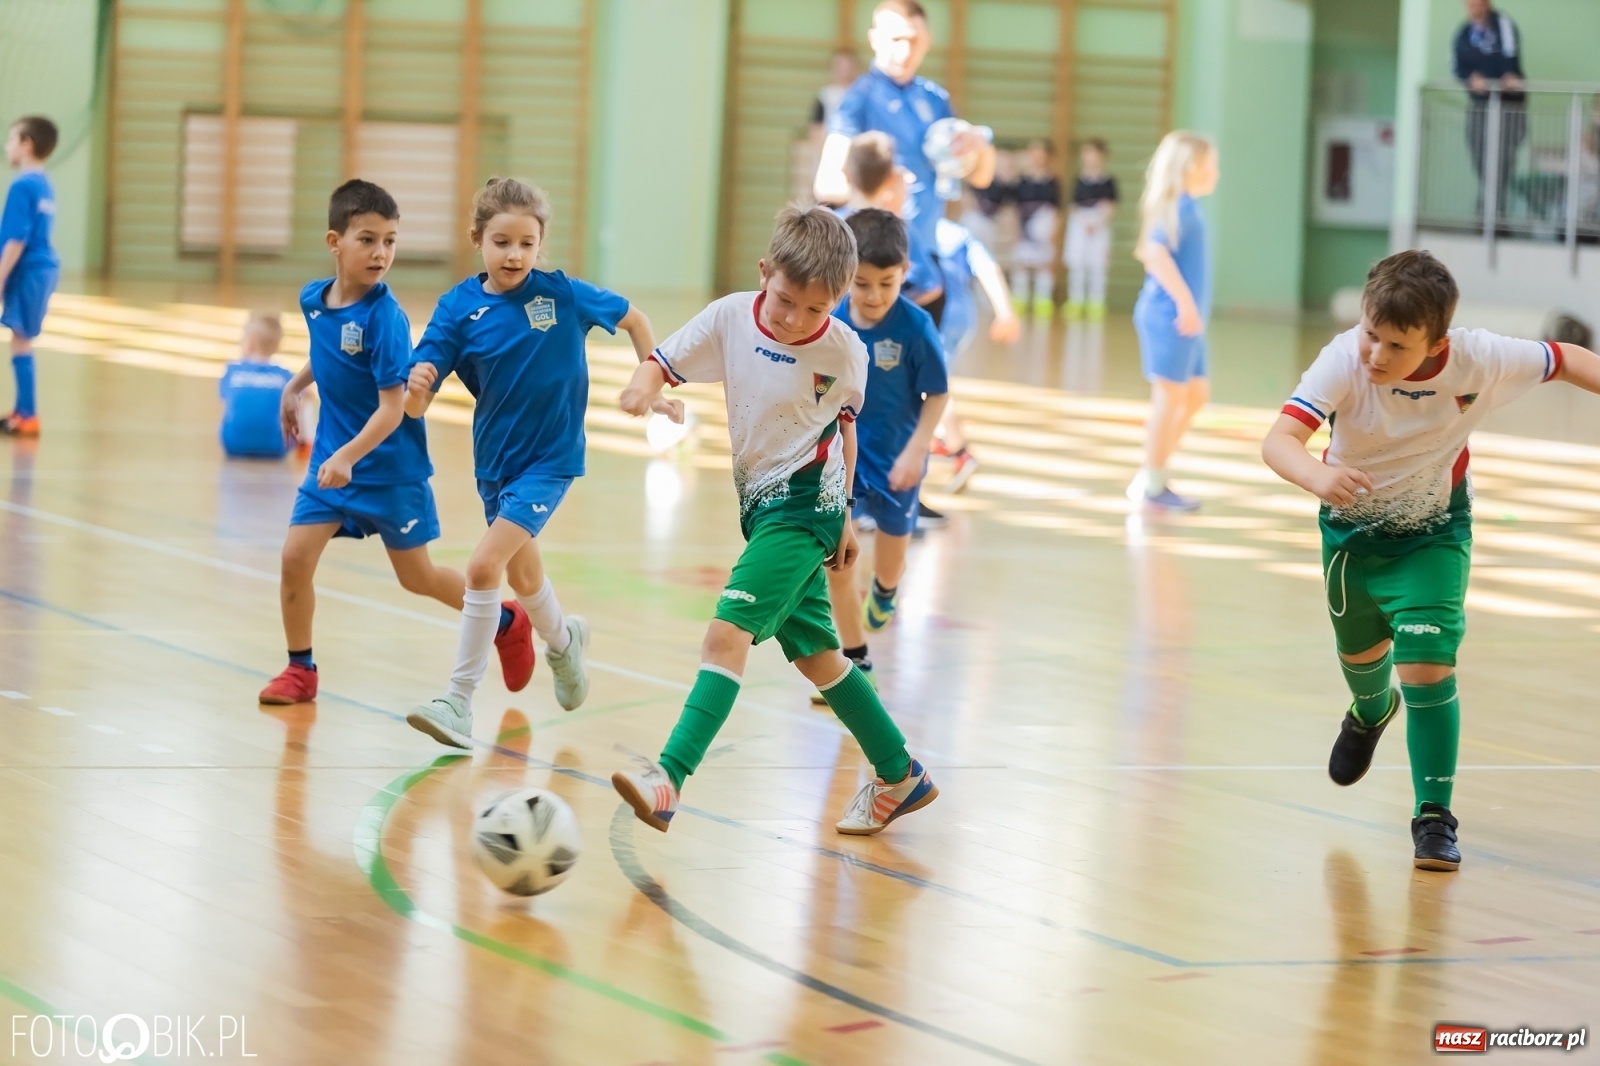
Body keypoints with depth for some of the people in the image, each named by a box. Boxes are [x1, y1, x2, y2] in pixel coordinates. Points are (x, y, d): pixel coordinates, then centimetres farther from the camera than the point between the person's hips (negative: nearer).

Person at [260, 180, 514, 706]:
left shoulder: (384, 317, -23)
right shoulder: (313, 298, -4)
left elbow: (392, 409, -24)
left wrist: (348, 457, -34)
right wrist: (294, 387, 22)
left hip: (389, 467, -5)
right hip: (332, 456, 5)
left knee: (418, 577, 9)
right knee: (295, 558, -6)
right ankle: (300, 668, 11)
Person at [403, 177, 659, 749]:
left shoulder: (562, 293, -13)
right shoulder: (459, 309, -11)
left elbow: (632, 318, 5)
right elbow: (416, 405, -15)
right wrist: (417, 386, -37)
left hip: (549, 459, -4)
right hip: (494, 460, 4)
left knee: (483, 567, -18)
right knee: (522, 574, 23)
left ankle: (459, 702, -11)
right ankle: (563, 640, 56)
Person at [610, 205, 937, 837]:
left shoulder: (844, 352, -12)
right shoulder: (731, 317, -6)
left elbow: (843, 423, 4)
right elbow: (664, 363, -1)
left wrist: (842, 514, 13)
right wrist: (644, 385, -25)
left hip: (805, 506, -6)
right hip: (760, 503, 6)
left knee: (728, 630, -20)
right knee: (815, 654, 14)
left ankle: (669, 779, -30)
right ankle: (900, 777, 28)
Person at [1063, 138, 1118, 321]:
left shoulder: (1108, 182, -2)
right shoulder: (1079, 181, 7)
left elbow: (1110, 207, -7)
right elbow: (1074, 208, 11)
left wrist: (1098, 222, -20)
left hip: (1100, 228, -3)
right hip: (1078, 225, 3)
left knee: (1097, 267, -2)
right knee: (1076, 266, 3)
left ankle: (1096, 306, 3)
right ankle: (1075, 304, 10)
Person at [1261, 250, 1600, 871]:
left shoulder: (1480, 360, -31)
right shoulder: (1345, 361, -36)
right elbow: (1279, 440, -47)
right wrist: (1318, 476, -67)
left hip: (1433, 534, -1)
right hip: (1352, 526, 1)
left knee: (1427, 665, -18)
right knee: (1359, 652, 24)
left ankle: (1434, 815, -5)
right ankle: (1372, 711, 61)